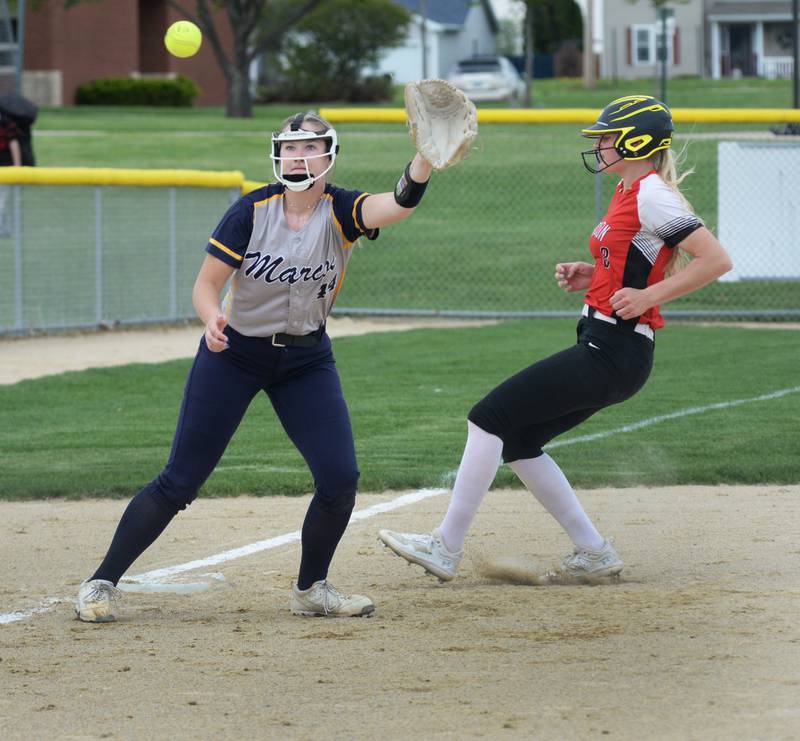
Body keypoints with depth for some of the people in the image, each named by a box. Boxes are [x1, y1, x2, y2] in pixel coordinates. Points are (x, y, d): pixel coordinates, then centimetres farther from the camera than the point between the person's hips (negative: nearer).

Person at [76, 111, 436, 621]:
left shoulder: (342, 212, -12)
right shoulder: (253, 211, -15)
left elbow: (400, 204, -32)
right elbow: (206, 284, -13)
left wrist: (426, 158, -52)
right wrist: (213, 318, -36)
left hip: (307, 359, 2)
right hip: (235, 354, -2)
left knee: (340, 478, -9)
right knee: (181, 481, -4)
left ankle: (312, 589, 13)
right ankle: (102, 583, 6)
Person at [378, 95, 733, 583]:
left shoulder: (651, 194, -13)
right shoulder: (629, 193, 16)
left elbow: (717, 260, -19)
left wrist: (647, 296, -21)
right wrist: (594, 276, 12)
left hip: (612, 354, -10)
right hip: (605, 347, 10)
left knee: (490, 418, -10)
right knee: (517, 441, 14)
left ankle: (447, 548, -6)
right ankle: (594, 553, 17)